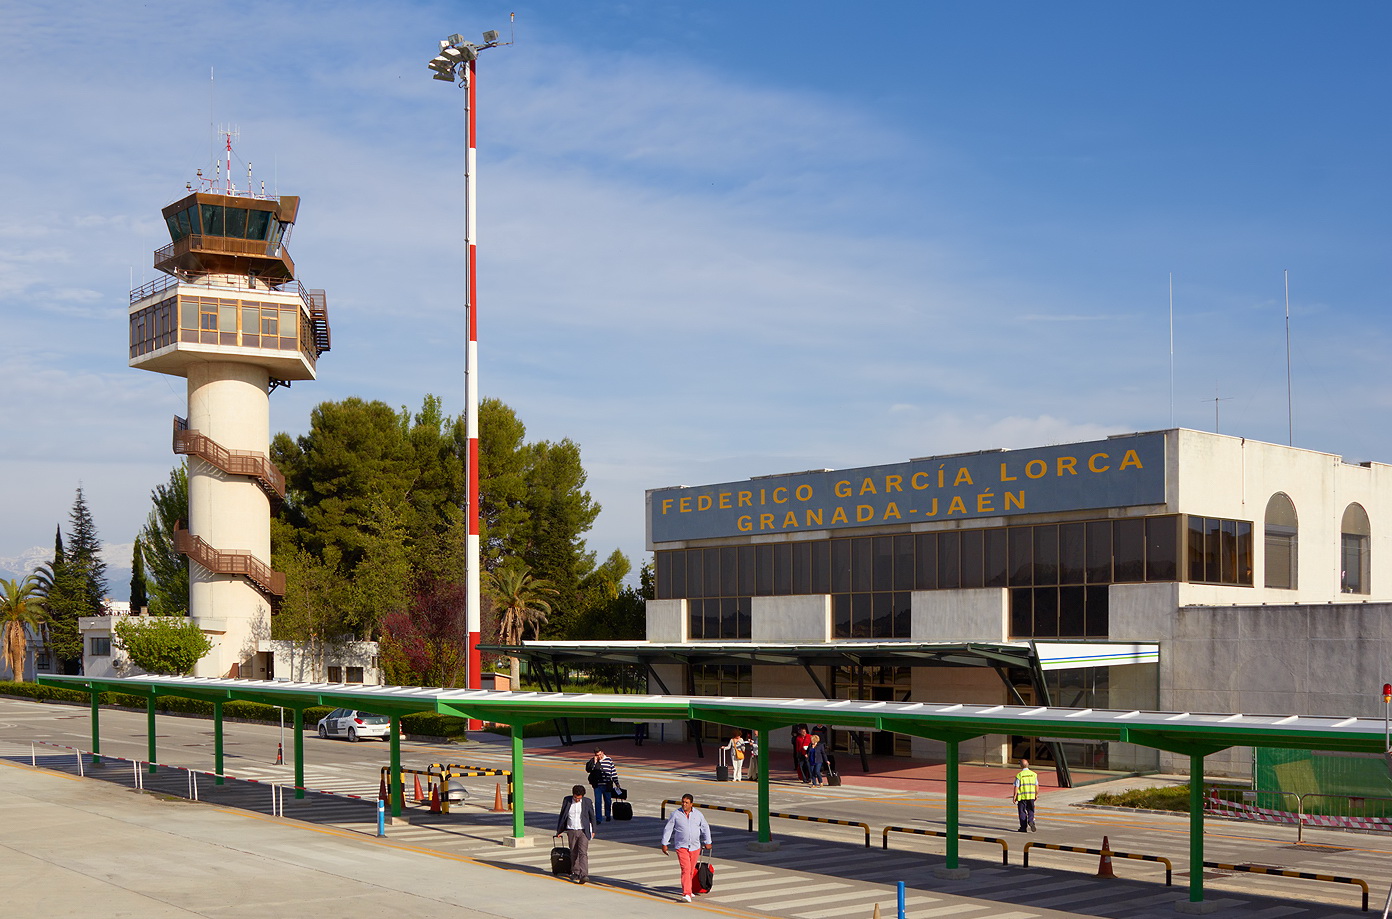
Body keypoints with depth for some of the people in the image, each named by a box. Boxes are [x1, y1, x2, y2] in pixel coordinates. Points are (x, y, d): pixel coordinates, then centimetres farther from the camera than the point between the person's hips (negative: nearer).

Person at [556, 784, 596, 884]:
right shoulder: (567, 800, 1)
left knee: (583, 852, -13)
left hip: (583, 831, -2)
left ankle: (584, 875, -19)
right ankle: (575, 873, 22)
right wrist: (559, 830, 13)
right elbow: (562, 815, 11)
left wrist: (593, 831, 11)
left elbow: (592, 817, 8)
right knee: (573, 853, 9)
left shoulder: (588, 802, -3)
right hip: (571, 831, 2)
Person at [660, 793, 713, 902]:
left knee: (691, 870, 13)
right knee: (686, 869, -16)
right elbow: (668, 829, 1)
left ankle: (688, 890, 35)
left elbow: (705, 828, 11)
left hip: (695, 847, 3)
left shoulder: (698, 814, 3)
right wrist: (664, 844, 0)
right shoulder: (676, 814, -4)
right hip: (681, 846, -3)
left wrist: (707, 842, 9)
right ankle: (686, 894, -23)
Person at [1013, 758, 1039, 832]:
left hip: (1022, 796, -3)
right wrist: (1036, 794, 18)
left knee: (1022, 812, 7)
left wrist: (1014, 796, -1)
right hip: (1031, 796, 3)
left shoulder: (1019, 775, -9)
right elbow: (1037, 785, 6)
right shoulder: (1033, 774, 2)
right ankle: (1031, 821, -11)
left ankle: (1023, 827, 10)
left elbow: (1016, 787, -9)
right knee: (1030, 810, 15)